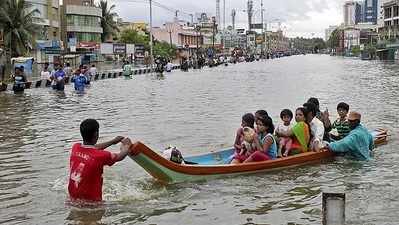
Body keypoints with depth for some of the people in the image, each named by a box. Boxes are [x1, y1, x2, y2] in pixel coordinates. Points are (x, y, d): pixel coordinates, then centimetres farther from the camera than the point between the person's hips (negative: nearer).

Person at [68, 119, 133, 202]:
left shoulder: (75, 148, -1)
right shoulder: (101, 156, -18)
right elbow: (120, 157, 3)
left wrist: (113, 141, 30)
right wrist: (127, 147, 25)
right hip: (91, 201, -7)